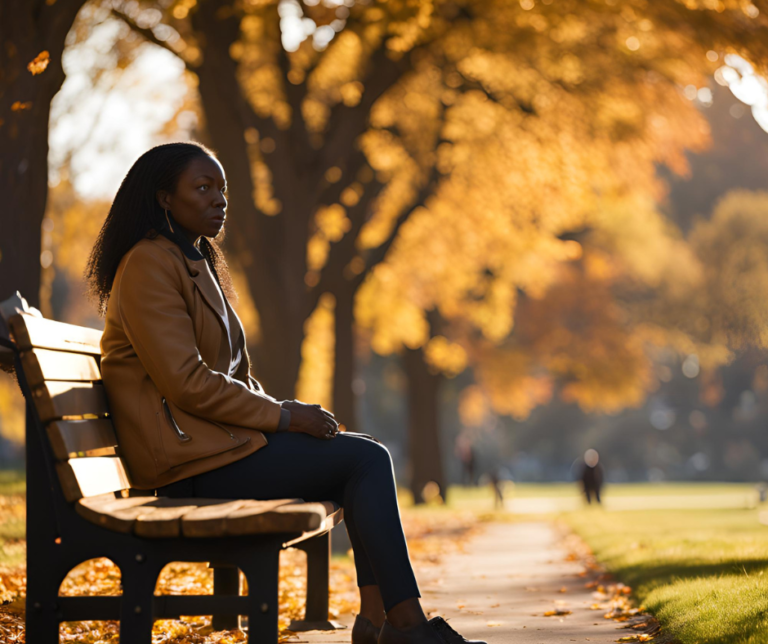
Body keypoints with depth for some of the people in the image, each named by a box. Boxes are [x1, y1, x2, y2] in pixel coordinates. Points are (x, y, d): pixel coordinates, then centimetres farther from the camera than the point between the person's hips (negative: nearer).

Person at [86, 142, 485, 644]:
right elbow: (185, 382, -19)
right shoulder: (150, 265, -11)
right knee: (368, 459, -13)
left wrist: (279, 412, 3)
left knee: (371, 457, 1)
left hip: (219, 435, 10)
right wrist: (282, 416, -14)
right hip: (190, 455, -10)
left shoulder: (195, 262, 20)